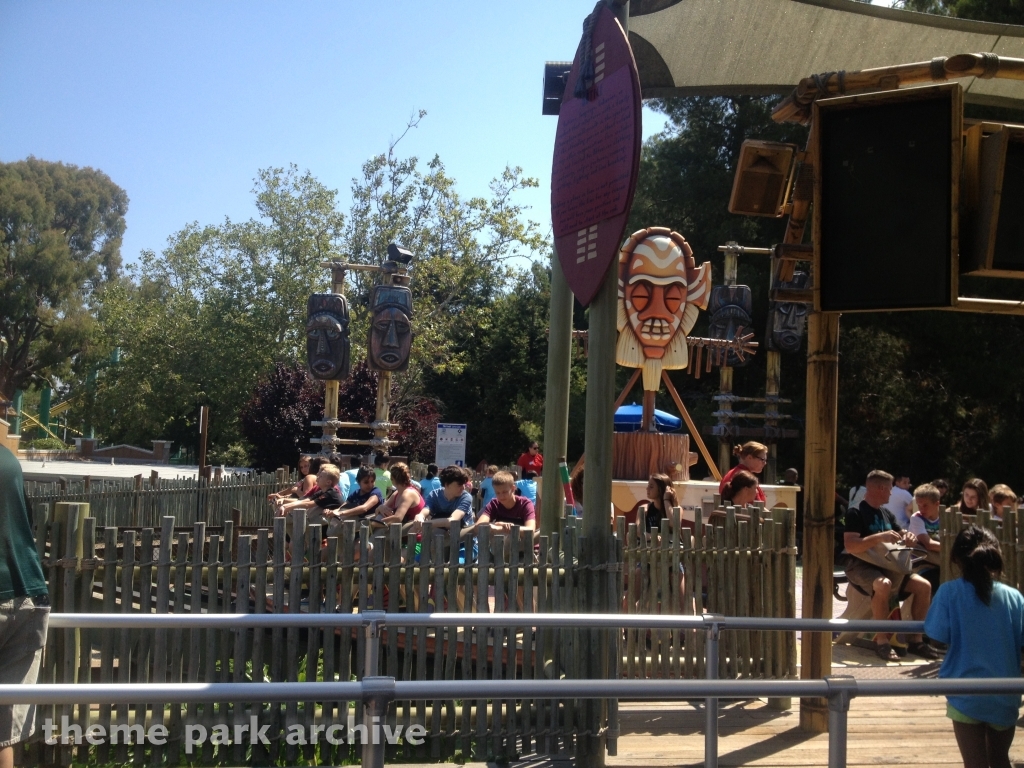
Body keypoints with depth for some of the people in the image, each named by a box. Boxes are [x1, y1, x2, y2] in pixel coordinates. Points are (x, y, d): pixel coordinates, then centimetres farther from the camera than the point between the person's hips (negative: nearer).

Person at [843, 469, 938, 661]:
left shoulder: (886, 514, 16)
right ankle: (881, 641, -29)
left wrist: (908, 538, -1)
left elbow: (901, 535, 24)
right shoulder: (856, 512, -9)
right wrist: (879, 538, -30)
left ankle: (915, 639, -2)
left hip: (886, 565, 8)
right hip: (860, 566, -7)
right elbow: (850, 546, -20)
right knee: (883, 585, -38)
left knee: (923, 586, -11)